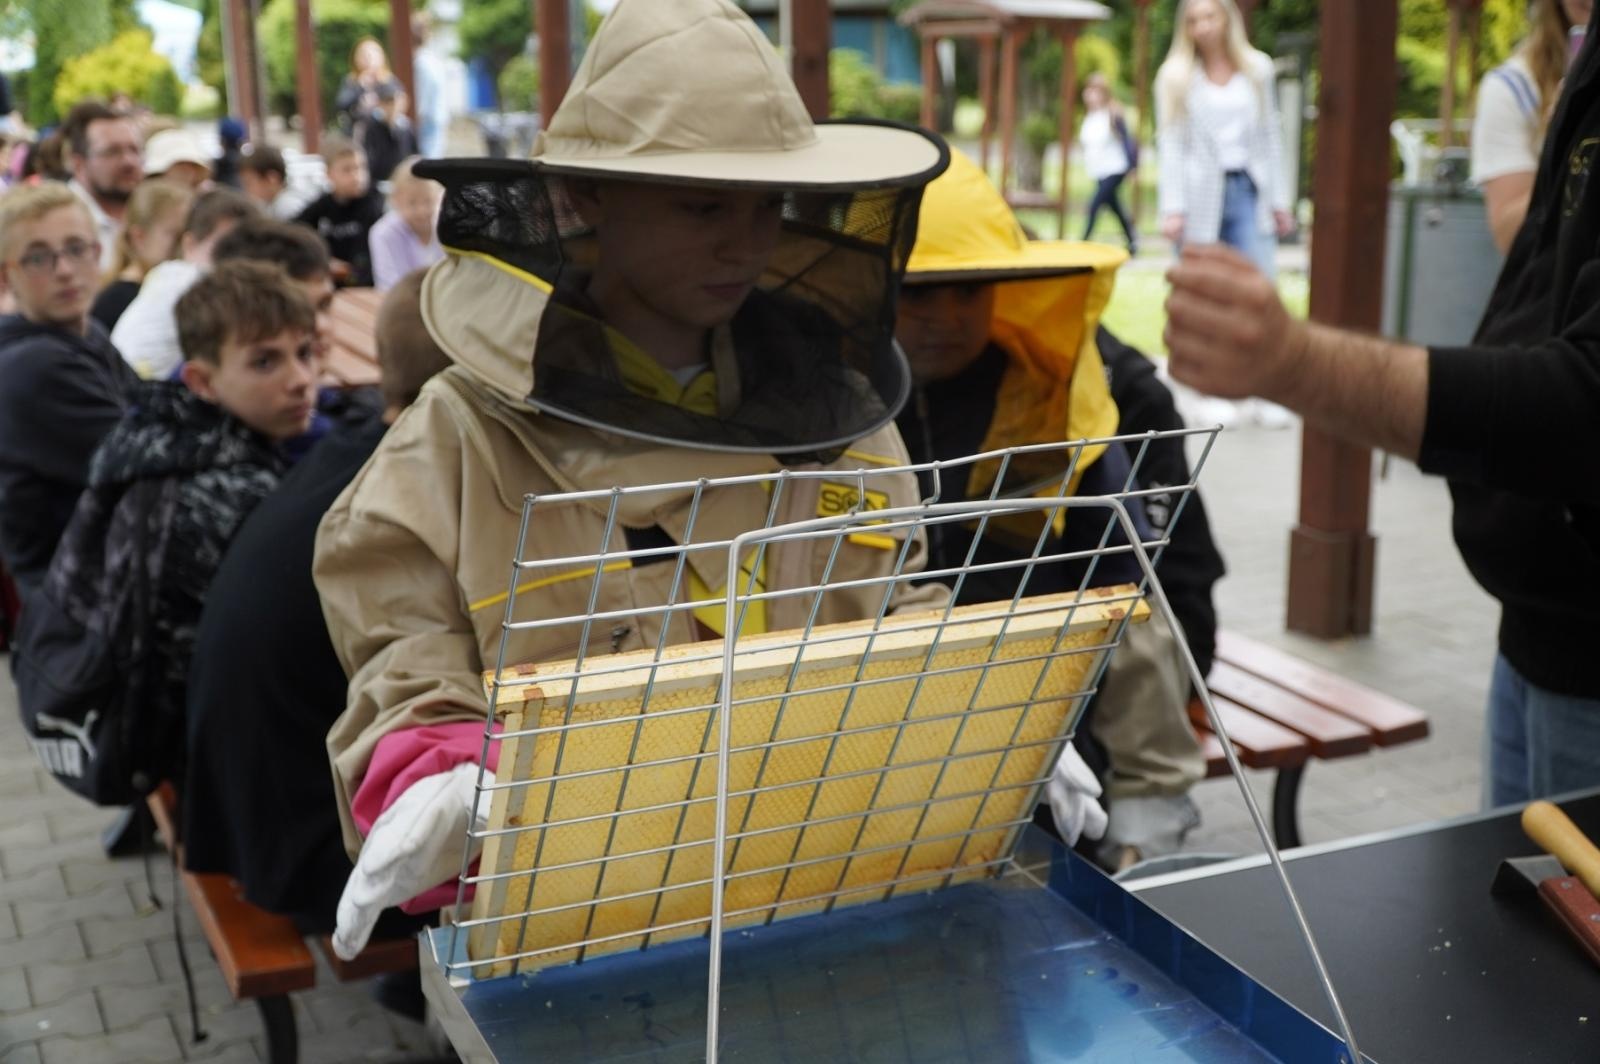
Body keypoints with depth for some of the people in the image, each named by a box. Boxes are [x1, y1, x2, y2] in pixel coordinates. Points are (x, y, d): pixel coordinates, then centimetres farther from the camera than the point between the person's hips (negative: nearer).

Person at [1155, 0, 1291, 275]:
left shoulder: (1258, 68, 9)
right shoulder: (1175, 76, 4)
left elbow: (1270, 138, 11)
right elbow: (1170, 146, -1)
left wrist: (1279, 201, 7)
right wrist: (1173, 209, -9)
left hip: (1248, 191, 1)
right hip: (1199, 196, -1)